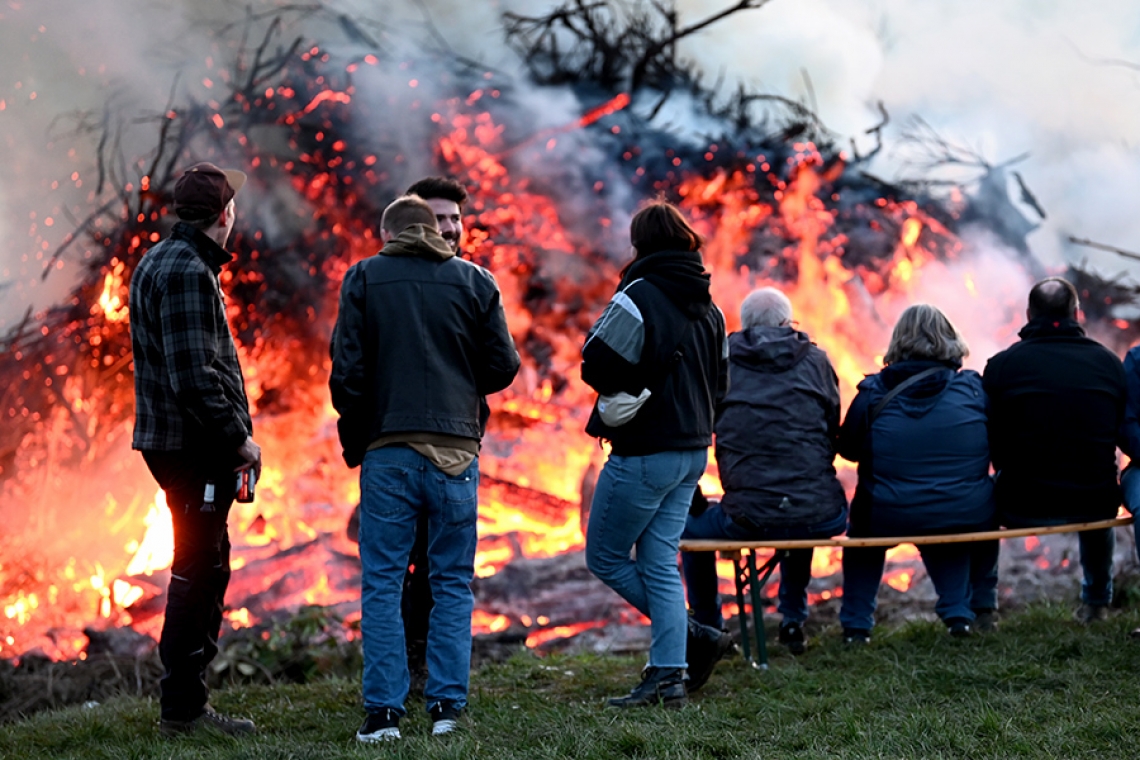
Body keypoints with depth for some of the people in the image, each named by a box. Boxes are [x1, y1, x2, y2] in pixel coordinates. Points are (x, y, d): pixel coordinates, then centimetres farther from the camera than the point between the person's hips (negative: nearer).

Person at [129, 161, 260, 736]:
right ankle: (182, 708, -1)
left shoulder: (158, 262, 17)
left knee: (205, 567, 16)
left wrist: (232, 434, 18)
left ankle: (188, 699, 23)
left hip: (172, 439, 10)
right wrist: (237, 437, -16)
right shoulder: (188, 272, -16)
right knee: (198, 570, -5)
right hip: (193, 445, -10)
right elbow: (194, 376, -23)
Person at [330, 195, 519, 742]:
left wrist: (353, 441, 10)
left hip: (388, 451, -1)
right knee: (453, 583, 9)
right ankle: (446, 706, 6)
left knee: (381, 583, 3)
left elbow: (347, 370, -2)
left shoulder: (364, 279, 3)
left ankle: (384, 709, 0)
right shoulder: (474, 281, 6)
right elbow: (503, 366, 4)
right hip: (456, 450, 1)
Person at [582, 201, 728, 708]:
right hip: (692, 452, 8)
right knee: (660, 562, 11)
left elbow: (598, 367, -18)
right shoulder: (708, 307, 10)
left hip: (644, 453, -8)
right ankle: (667, 676, 7)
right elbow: (719, 381, 16)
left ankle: (694, 636, 1)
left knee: (604, 556, 6)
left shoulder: (638, 296, -15)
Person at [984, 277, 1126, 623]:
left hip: (1021, 509, -3)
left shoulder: (1001, 365, -6)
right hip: (1092, 507, 3)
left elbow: (989, 443, 0)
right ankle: (1097, 601, 50)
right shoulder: (1109, 363, 2)